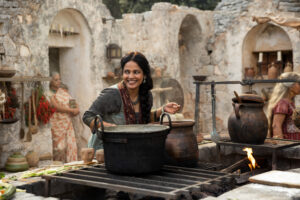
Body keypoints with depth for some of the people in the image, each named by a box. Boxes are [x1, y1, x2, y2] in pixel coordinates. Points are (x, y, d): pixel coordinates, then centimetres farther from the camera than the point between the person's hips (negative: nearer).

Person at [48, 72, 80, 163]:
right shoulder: (50, 93, -7)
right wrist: (72, 110, -13)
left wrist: (76, 109, -4)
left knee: (71, 145, 1)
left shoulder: (63, 90, 14)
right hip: (57, 124, -6)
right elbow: (56, 107, -16)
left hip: (67, 123, 6)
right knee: (59, 147, -5)